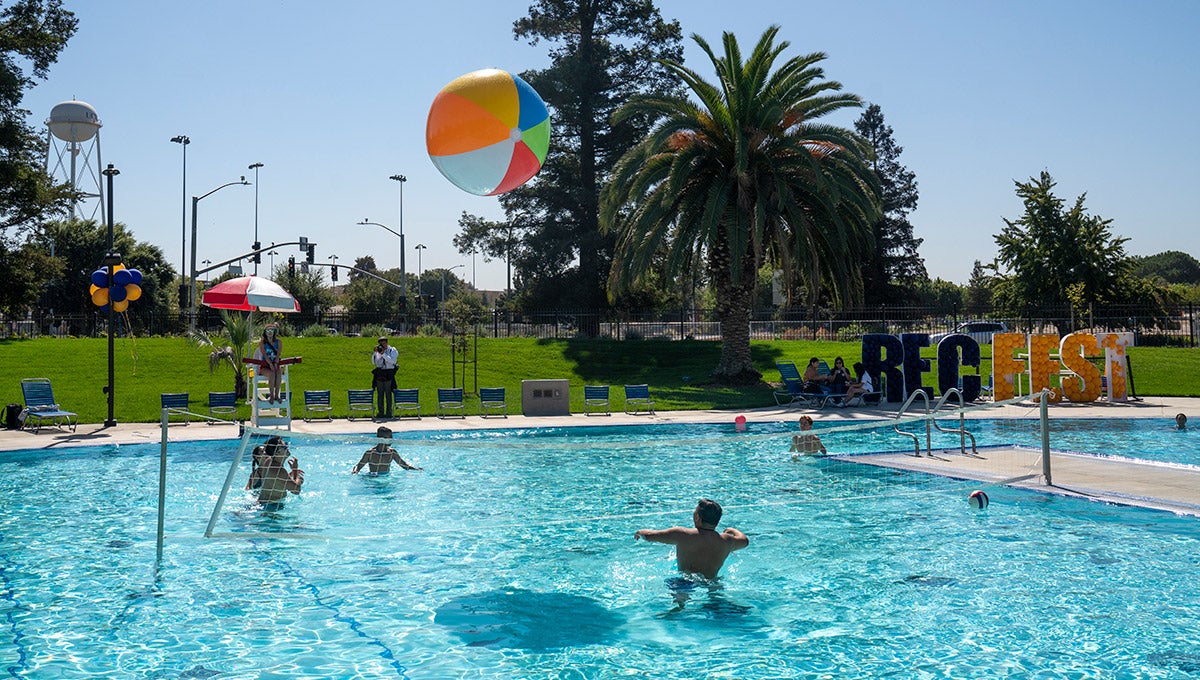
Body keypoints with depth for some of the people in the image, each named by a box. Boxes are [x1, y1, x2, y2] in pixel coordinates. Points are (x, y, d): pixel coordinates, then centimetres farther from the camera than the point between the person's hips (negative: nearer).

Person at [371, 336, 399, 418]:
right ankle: (380, 412, 10)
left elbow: (392, 361, -14)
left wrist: (383, 354, -18)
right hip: (379, 374, 4)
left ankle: (389, 413, 1)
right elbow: (373, 362, 6)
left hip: (388, 374, -4)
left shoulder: (392, 350, 1)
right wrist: (375, 353, -6)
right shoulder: (378, 350, 13)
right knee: (379, 394, 5)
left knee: (388, 394, -3)